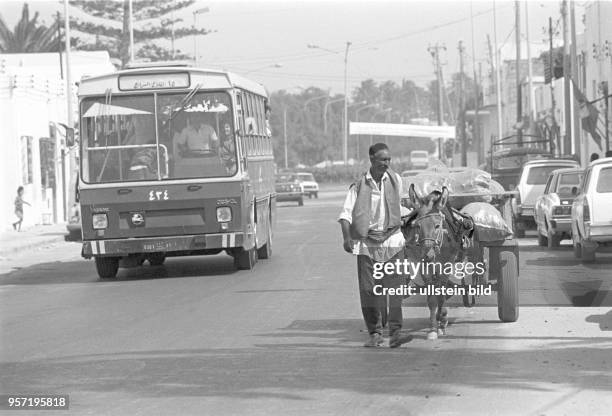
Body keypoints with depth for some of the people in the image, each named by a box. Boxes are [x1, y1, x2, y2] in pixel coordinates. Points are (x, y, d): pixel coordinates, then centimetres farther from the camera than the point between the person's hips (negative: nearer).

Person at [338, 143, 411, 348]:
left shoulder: (395, 179, 4)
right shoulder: (359, 185, -4)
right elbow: (346, 213, -10)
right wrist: (346, 237, -22)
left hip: (391, 240, 1)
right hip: (366, 242, -1)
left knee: (393, 287, -9)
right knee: (368, 289, 0)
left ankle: (395, 331, -10)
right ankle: (375, 333, 12)